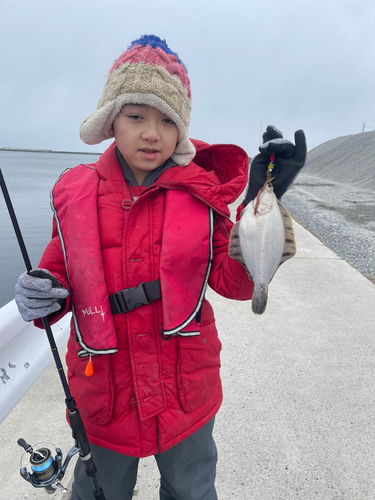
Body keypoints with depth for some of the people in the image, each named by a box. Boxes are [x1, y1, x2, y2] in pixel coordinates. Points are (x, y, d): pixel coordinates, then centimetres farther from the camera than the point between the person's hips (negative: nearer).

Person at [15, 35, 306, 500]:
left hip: (187, 388, 0)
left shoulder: (201, 190, -9)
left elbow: (235, 283, -14)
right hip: (103, 389, 1)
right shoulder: (76, 192, -6)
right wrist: (43, 293, -17)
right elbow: (61, 271, 5)